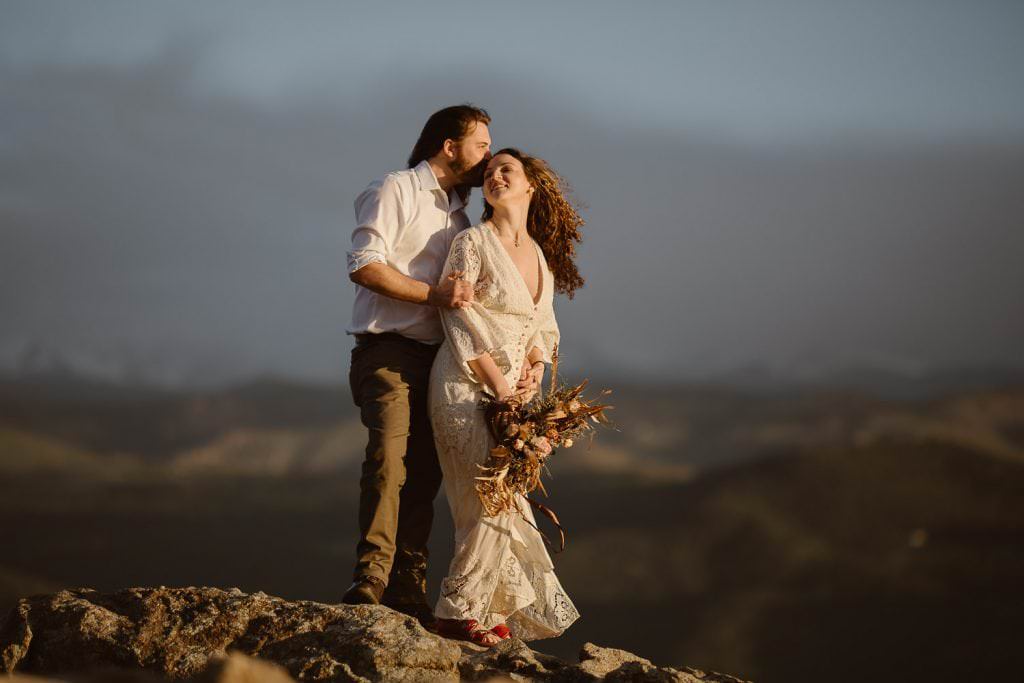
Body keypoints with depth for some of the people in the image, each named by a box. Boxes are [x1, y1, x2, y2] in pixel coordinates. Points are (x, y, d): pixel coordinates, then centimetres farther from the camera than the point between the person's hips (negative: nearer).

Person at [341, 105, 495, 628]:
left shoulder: (458, 214, 23)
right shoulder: (395, 191, -1)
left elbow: (462, 296, 28)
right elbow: (363, 266, -12)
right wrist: (433, 294, -18)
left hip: (436, 357, 8)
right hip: (388, 350, -8)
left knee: (425, 470, 1)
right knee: (390, 452, -23)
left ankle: (407, 590, 3)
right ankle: (370, 579, -30)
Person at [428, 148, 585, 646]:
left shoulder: (543, 257, 13)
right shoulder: (473, 242, -6)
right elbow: (458, 318, -10)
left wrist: (535, 368, -1)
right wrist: (498, 383, -13)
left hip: (511, 392, 6)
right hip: (467, 386, -6)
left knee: (501, 503, 5)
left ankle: (487, 612, 11)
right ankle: (456, 611, -6)